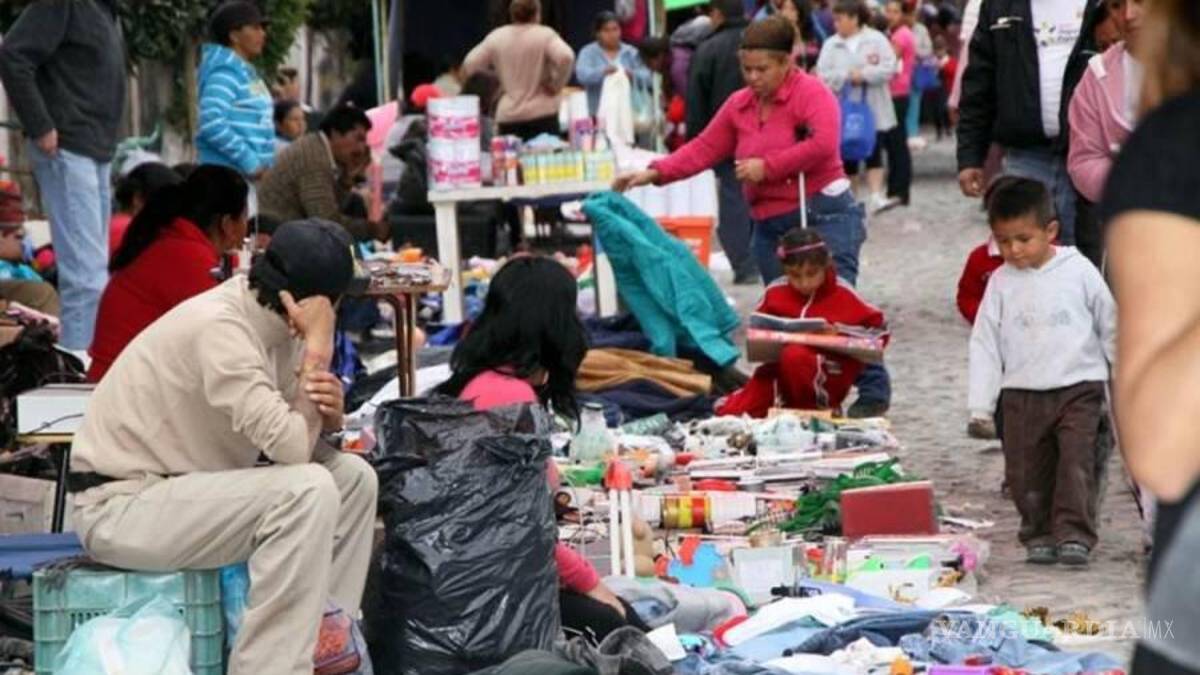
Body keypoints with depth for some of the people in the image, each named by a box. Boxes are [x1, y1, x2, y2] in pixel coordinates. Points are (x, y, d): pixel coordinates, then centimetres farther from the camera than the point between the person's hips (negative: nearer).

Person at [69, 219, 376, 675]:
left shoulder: (275, 319, 1)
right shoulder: (220, 328, -25)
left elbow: (295, 434, 7)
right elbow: (291, 446, -29)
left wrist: (329, 411, -15)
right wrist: (318, 347, -22)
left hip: (186, 486, 9)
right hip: (123, 506, -9)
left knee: (353, 477, 2)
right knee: (307, 491, -26)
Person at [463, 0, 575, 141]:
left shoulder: (496, 37, 7)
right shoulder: (545, 35, -4)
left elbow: (469, 66, 7)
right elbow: (565, 57, -20)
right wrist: (556, 86, -7)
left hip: (508, 118, 3)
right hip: (542, 114, -3)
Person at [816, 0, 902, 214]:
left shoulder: (877, 40, 0)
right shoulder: (831, 45, 5)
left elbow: (888, 68, -9)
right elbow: (823, 75, -4)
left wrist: (864, 75, -18)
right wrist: (847, 76, -16)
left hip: (873, 110, -2)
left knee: (874, 153, -8)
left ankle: (876, 197, -14)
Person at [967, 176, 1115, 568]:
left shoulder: (1078, 271, -2)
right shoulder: (1002, 282, 3)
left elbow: (1111, 326, 8)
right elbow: (985, 344, 5)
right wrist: (980, 406, 1)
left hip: (1078, 388, -2)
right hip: (1021, 392, 2)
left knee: (1076, 461, -11)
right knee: (1025, 471, 3)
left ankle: (1074, 535, -10)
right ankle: (1039, 535, 14)